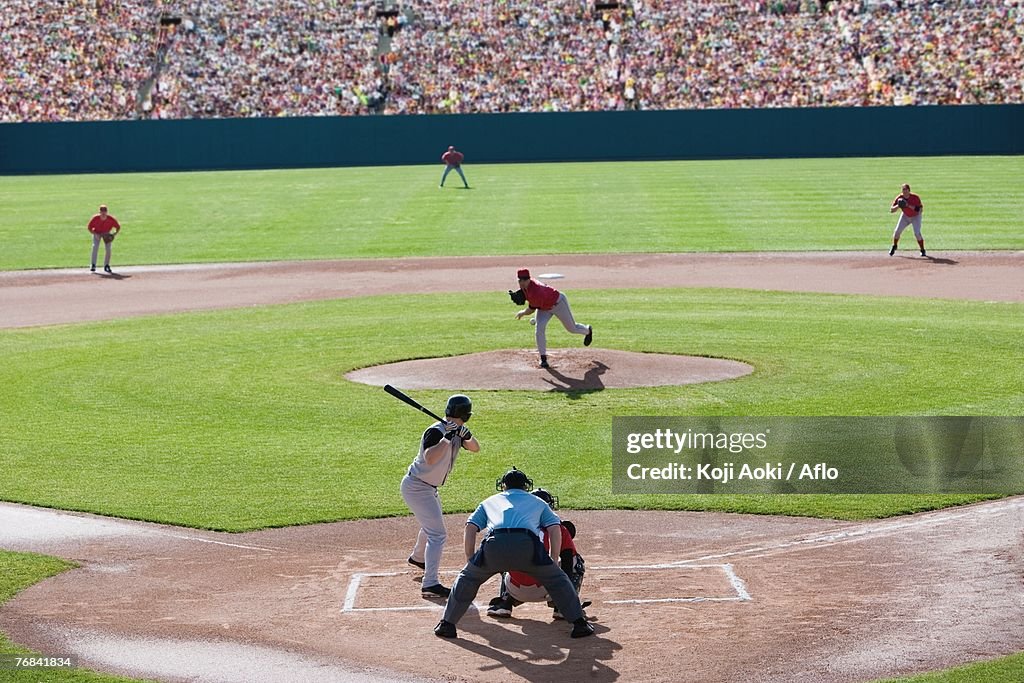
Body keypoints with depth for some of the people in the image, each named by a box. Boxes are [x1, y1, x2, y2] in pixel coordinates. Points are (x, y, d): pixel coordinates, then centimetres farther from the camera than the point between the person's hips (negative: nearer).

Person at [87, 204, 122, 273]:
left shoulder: (111, 219, -27)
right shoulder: (95, 218, -28)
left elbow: (118, 227, -12)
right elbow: (90, 228, -14)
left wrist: (113, 234, -27)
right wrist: (95, 234, -29)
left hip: (107, 234, 1)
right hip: (97, 233, -1)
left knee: (108, 249, -11)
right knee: (95, 247, -21)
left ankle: (106, 266, 3)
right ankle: (93, 265, -19)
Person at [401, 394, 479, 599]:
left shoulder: (455, 432, 1)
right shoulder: (435, 432, -26)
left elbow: (475, 448, -3)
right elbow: (430, 458, -41)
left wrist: (468, 436, -22)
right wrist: (447, 438, -44)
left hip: (429, 488, 10)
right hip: (416, 487, -10)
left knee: (432, 525, 32)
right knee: (437, 534, -17)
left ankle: (418, 557, 58)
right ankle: (430, 584, -22)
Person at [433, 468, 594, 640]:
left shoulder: (490, 501, 37)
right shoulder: (538, 502, 36)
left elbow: (470, 528, 25)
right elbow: (555, 529, 22)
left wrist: (470, 561, 28)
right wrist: (553, 561, 25)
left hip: (494, 543, 1)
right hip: (528, 543, -1)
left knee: (468, 577, 24)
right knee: (556, 579, 19)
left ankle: (447, 624, 23)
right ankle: (579, 623, 14)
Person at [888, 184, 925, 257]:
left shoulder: (915, 198, -29)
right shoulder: (899, 198, -20)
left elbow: (918, 209, -37)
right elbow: (891, 210, -19)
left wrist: (908, 205, -45)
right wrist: (898, 206, -39)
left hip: (915, 216, -3)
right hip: (905, 216, 3)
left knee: (917, 233, -18)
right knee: (897, 231, -4)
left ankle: (922, 250, -1)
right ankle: (894, 247, 22)